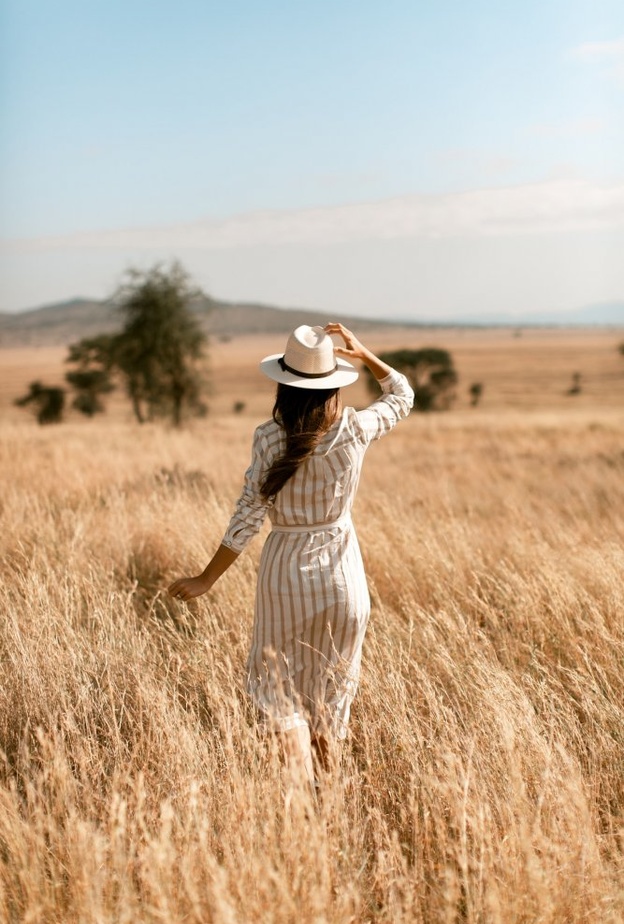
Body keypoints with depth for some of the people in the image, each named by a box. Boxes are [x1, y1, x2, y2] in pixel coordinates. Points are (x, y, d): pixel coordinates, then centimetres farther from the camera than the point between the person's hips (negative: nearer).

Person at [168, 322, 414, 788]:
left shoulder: (270, 437, -14)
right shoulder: (356, 429, -8)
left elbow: (249, 515, -14)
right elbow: (402, 395, 12)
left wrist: (207, 579, -6)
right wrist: (363, 354, 6)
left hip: (286, 568, -2)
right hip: (342, 568, 2)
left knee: (281, 687, 11)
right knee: (331, 690, 17)